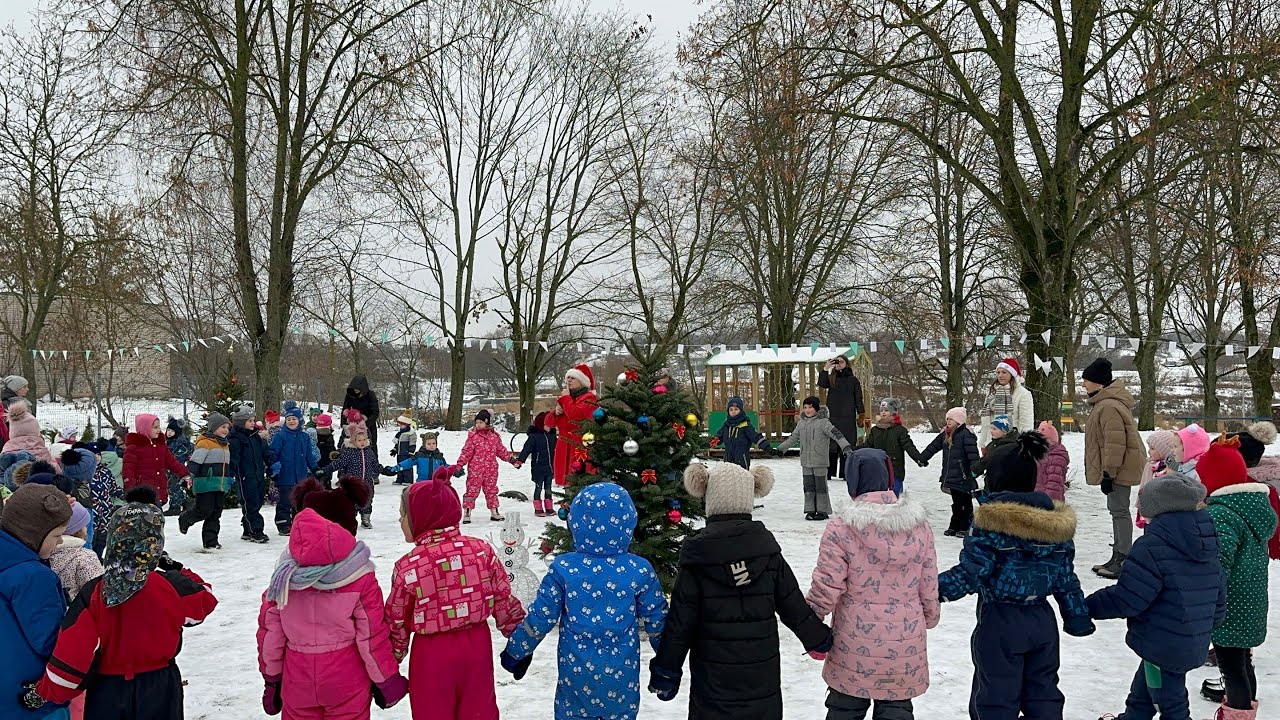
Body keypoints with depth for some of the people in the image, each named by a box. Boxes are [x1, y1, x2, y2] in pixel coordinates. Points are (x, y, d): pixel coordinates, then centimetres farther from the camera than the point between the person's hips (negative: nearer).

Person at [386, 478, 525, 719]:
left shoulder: (408, 566, -16)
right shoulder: (483, 551, -8)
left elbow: (396, 622, -5)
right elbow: (504, 600, -1)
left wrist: (391, 660, 11)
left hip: (432, 654, -3)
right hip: (477, 646, 3)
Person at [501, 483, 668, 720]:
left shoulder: (563, 568, -12)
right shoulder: (640, 570, -11)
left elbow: (540, 618, -6)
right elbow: (656, 620, 0)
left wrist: (515, 651, 10)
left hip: (577, 673, 0)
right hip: (621, 674, 0)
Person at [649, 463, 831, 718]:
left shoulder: (697, 556, -10)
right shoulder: (767, 549, -3)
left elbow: (681, 621, -8)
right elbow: (794, 606, 4)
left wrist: (666, 670, 1)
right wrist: (819, 639, 20)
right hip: (762, 675, 3)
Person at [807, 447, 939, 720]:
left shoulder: (841, 529, -15)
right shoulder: (920, 525, -3)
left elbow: (826, 587, -12)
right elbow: (929, 585, 4)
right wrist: (930, 616, 23)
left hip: (855, 646, -2)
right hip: (905, 646, 3)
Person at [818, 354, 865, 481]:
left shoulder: (853, 380, 8)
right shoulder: (831, 378, 12)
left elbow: (858, 398, 7)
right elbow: (821, 384, -9)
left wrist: (861, 414, -1)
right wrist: (825, 368, -14)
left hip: (848, 417, -1)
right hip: (832, 417, 2)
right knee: (831, 446, -2)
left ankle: (845, 473, -1)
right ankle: (829, 472, 1)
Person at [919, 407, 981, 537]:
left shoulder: (966, 434, -13)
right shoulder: (945, 434, 11)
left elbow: (973, 453, -22)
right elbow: (933, 447, 19)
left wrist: (975, 469, -32)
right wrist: (922, 459, 24)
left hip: (963, 476, -7)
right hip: (951, 476, 7)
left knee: (965, 502, 2)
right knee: (956, 502, 14)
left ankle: (964, 528, 8)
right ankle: (954, 527, 20)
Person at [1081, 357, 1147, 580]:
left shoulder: (1109, 407, -22)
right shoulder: (1104, 402, 13)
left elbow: (1115, 444, -25)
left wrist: (1108, 472, -23)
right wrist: (1107, 471, 24)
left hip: (1120, 469, -11)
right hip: (1119, 467, 11)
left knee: (1119, 510, -7)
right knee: (1117, 510, 17)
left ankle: (1123, 561, -4)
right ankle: (1117, 557, 26)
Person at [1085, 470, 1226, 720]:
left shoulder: (1153, 545, -23)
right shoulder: (1208, 549, 5)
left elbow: (1126, 598, -24)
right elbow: (1219, 601, 13)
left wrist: (1089, 606, -11)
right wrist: (1205, 628, 28)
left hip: (1162, 647, -9)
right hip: (1195, 646, 9)